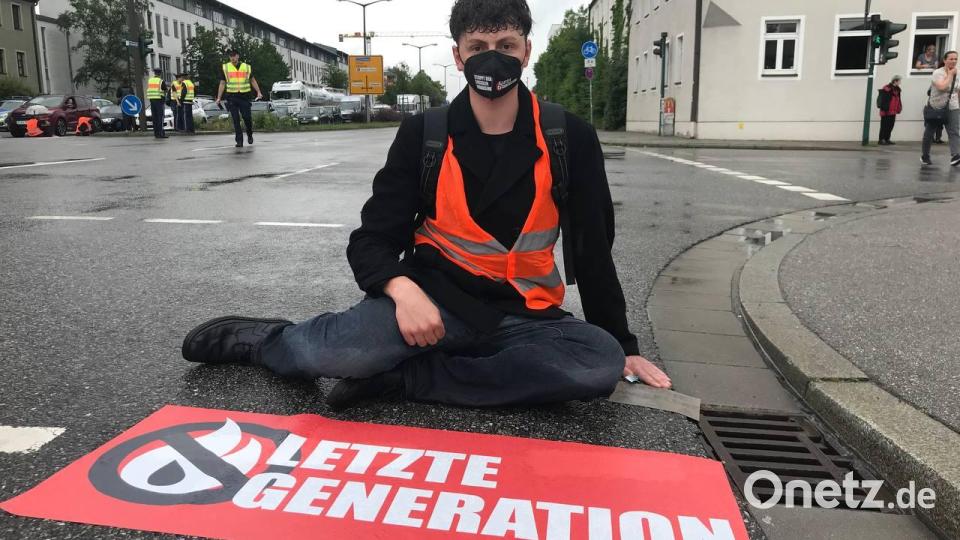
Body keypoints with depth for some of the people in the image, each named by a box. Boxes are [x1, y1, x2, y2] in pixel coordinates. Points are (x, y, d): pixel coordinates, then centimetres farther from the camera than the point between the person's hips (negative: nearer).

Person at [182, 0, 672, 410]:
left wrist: (623, 346, 5)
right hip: (438, 298, -2)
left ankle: (398, 378, -22)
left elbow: (592, 248, 3)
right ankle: (256, 338, 5)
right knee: (347, 351, -33)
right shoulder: (423, 135, -3)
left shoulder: (570, 138, -3)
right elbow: (372, 240, -4)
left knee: (602, 363, -30)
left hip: (523, 315, 2)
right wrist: (403, 289, -26)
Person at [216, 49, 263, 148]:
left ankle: (250, 135, 22)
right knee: (235, 119, -4)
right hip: (232, 97, 0)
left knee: (247, 117, -4)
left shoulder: (247, 67, 8)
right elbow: (222, 83, 9)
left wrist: (258, 92, 5)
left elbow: (253, 80, 16)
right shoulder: (225, 68, 7)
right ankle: (239, 141, 0)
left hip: (244, 96, 0)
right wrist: (219, 98, 3)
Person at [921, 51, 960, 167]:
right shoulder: (938, 73, -11)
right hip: (936, 108, -4)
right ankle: (925, 156, 26)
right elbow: (942, 87, -28)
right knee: (929, 133, 10)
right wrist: (950, 74, -18)